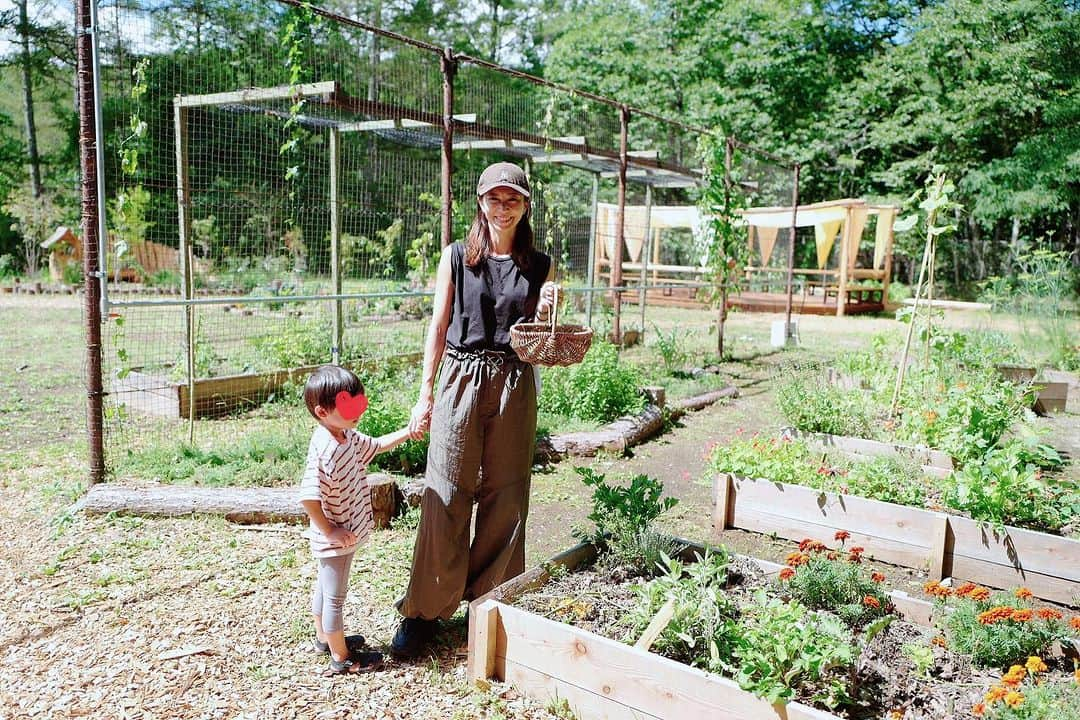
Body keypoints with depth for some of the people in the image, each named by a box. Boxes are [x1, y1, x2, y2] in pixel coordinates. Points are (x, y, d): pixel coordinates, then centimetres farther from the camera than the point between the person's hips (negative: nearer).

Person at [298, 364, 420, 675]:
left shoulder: (348, 436, -1)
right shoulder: (324, 451, -31)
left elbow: (375, 446, 18)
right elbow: (308, 498, -33)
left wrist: (406, 433, 9)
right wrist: (329, 532, -24)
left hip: (345, 533, 10)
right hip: (336, 539, -10)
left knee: (324, 587, 26)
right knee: (335, 596, 6)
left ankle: (324, 638, 45)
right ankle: (341, 658, 22)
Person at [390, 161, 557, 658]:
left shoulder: (539, 266, 8)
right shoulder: (457, 257, 4)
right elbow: (439, 326, 4)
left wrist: (545, 312, -9)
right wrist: (426, 393, 0)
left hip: (514, 385, 2)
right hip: (461, 379, -1)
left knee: (505, 495, 7)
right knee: (446, 495, 0)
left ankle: (491, 600, 24)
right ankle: (425, 610, 12)